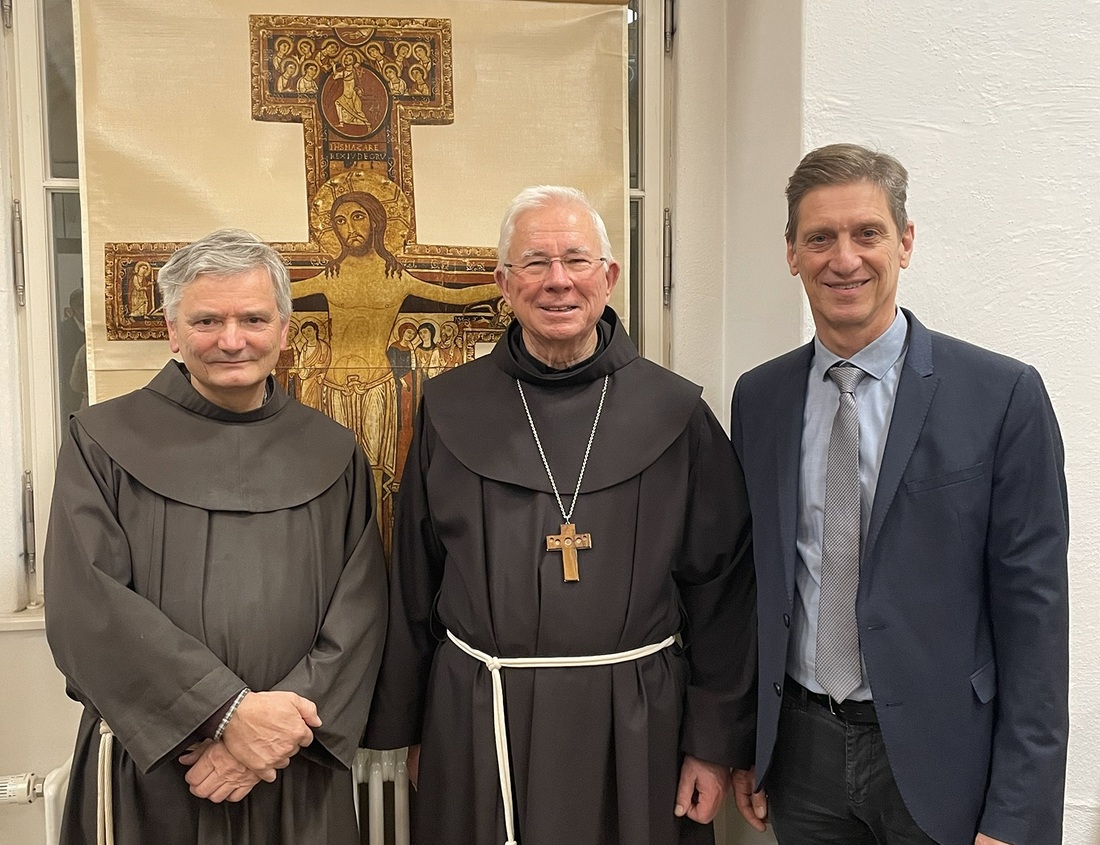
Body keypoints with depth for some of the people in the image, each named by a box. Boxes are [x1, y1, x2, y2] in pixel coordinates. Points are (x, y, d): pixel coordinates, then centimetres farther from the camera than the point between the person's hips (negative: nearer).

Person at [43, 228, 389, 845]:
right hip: (146, 778, -1)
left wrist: (284, 730, -16)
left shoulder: (331, 454, 1)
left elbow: (359, 613, -4)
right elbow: (86, 606, -12)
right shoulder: (105, 442, -3)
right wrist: (229, 710, -19)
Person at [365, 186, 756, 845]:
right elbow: (414, 586, 5)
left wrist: (717, 743, -3)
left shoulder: (676, 413, -4)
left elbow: (722, 590, -2)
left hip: (634, 725, 0)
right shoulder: (451, 409, 0)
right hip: (476, 724, 1)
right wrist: (409, 728, 8)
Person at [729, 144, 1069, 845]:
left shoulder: (1002, 395, -10)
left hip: (941, 759, -3)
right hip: (800, 751, 3)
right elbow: (749, 579, 6)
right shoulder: (758, 397, 1)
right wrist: (740, 743, 7)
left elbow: (1032, 607, -10)